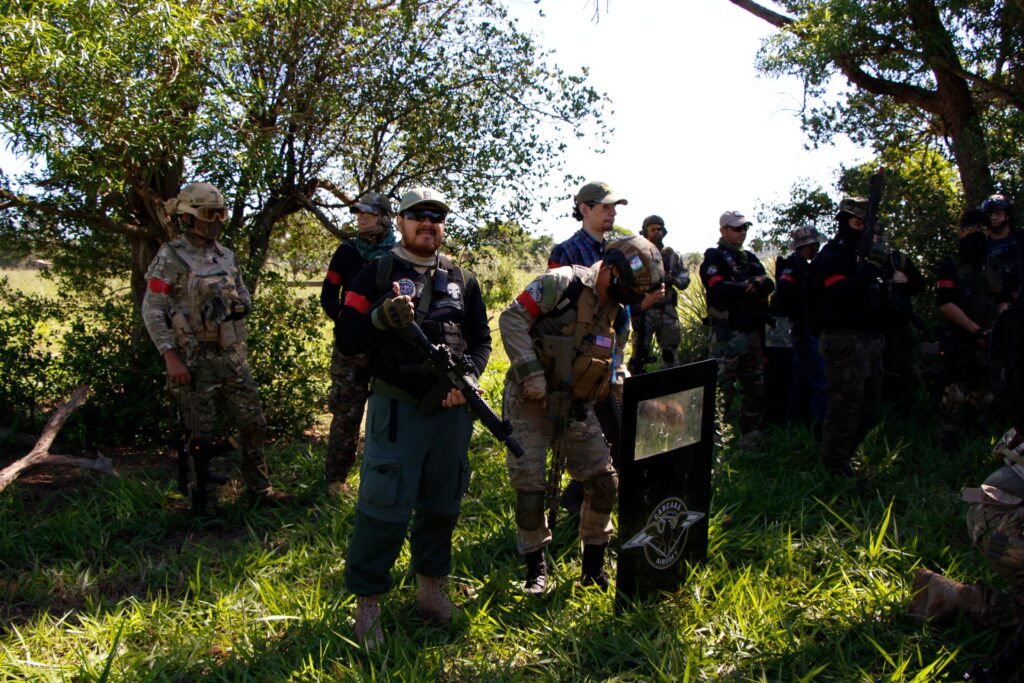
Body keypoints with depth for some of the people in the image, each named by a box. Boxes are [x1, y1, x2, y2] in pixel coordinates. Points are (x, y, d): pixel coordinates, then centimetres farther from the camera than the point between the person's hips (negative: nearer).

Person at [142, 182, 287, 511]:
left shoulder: (226, 255, 10)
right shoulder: (170, 258, -9)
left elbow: (243, 296, 21)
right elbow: (152, 311, -12)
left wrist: (239, 303, -4)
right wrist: (171, 357, -18)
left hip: (232, 356, 6)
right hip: (195, 360, -6)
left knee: (253, 422, 8)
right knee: (202, 434, 3)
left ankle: (258, 489, 20)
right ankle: (202, 498, 20)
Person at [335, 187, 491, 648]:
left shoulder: (462, 280, 12)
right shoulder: (376, 274, 1)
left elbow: (481, 338, 13)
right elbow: (347, 340, -4)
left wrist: (467, 376, -5)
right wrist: (383, 317, -21)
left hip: (452, 410, 4)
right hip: (397, 408, -4)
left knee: (442, 502, 14)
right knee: (384, 506, -5)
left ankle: (430, 584, 34)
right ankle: (367, 602, 11)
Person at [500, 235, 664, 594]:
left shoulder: (618, 314, 6)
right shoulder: (563, 284, -15)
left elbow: (615, 366, 18)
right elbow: (513, 318, -19)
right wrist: (530, 373, -23)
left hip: (577, 407, 6)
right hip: (529, 403, -6)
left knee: (604, 482, 4)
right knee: (530, 487, -4)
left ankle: (594, 562, 23)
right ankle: (536, 567, 17)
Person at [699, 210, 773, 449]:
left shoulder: (750, 258, 18)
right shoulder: (714, 257, -4)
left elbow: (769, 284, 3)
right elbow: (720, 290, -21)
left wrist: (754, 284, -19)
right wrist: (750, 287, -11)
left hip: (753, 332, 8)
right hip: (728, 334, -8)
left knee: (756, 390, 15)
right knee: (722, 391, -8)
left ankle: (751, 439, 27)